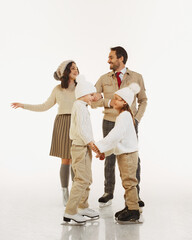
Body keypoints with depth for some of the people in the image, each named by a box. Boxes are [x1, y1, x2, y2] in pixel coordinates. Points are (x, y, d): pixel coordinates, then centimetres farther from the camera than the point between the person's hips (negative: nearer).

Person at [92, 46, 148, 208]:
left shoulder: (136, 77, 1)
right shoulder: (104, 79, 2)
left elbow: (143, 100, 8)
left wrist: (137, 119, -5)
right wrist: (109, 102, -17)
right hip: (110, 123, 1)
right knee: (110, 159, 5)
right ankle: (108, 194, 17)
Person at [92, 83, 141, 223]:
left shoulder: (125, 116, -15)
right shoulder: (122, 116, 17)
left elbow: (116, 135, -26)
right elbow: (116, 138, 19)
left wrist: (101, 146, -26)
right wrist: (105, 152, 16)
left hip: (128, 154, -10)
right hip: (123, 154, 10)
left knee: (129, 182, -7)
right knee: (127, 182, 14)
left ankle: (134, 212, -2)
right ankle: (129, 207, 23)